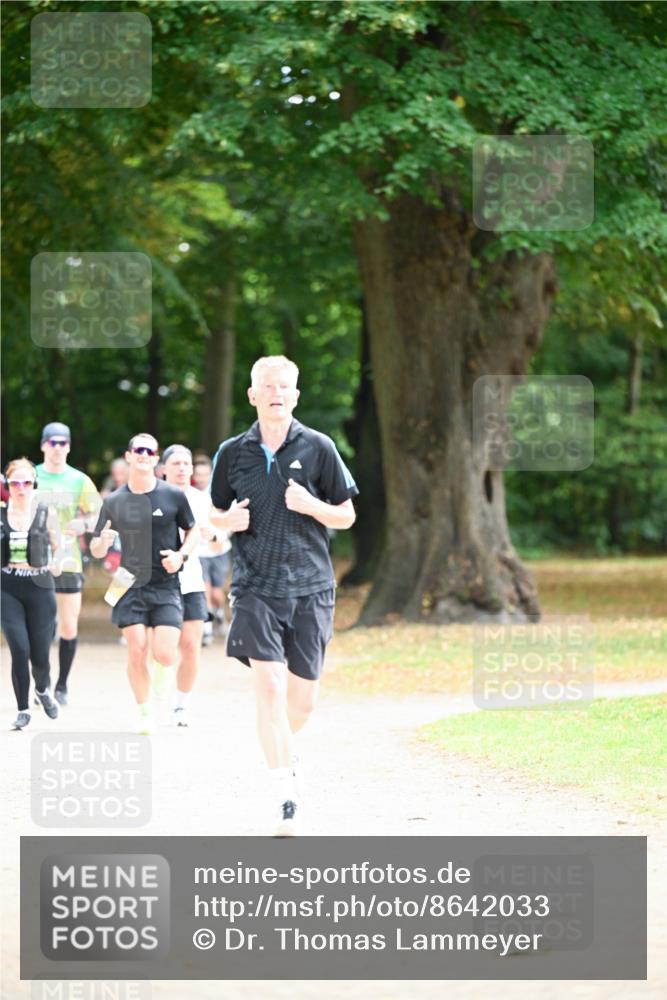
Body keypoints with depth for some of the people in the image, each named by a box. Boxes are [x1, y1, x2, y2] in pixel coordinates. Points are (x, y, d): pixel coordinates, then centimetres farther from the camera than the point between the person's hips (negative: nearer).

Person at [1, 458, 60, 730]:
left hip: (39, 587, 0)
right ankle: (23, 710, 2)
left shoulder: (47, 514, 2)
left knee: (40, 655, 1)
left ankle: (43, 690, 36)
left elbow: (58, 549, 12)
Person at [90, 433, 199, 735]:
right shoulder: (114, 501, 4)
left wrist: (181, 554, -8)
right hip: (131, 586, 1)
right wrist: (103, 542, -14)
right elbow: (96, 549, 10)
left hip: (166, 587, -1)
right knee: (137, 651, -7)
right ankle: (145, 713, 12)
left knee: (165, 656, -11)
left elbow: (193, 530, 12)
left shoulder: (174, 496, 0)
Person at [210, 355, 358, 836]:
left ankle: (282, 748, 39)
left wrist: (312, 506, -13)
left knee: (303, 698, 6)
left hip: (311, 587, 1)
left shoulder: (318, 447, 2)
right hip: (255, 586, -1)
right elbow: (216, 515, 18)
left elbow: (347, 515, 7)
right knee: (269, 686, -16)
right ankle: (287, 796, -14)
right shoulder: (232, 452, 6)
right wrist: (230, 521, -5)